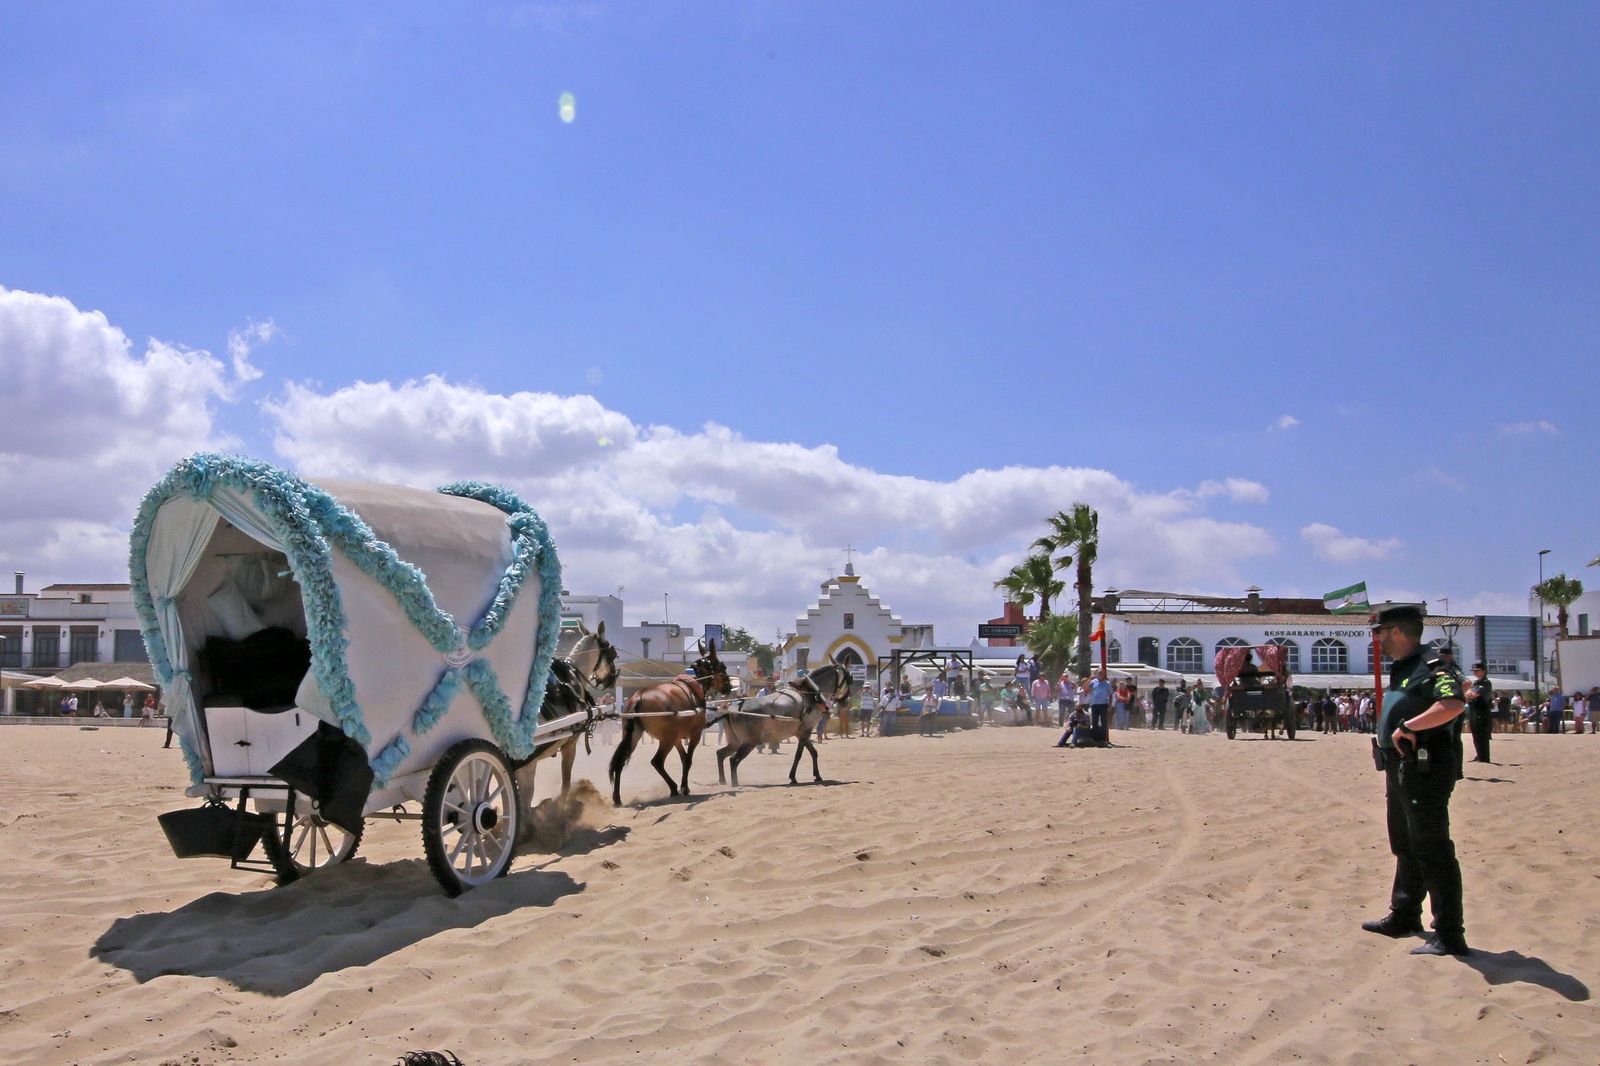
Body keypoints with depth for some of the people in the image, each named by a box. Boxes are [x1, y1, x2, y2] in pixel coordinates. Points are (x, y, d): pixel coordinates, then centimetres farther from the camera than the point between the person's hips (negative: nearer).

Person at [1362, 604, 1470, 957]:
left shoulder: (1432, 669, -14)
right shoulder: (1400, 672, 17)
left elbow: (1453, 705, -34)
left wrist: (1407, 726, -28)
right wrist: (1391, 777, 23)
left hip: (1426, 772, -10)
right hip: (1401, 771, 11)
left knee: (1432, 852, -8)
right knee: (1406, 848, 19)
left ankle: (1450, 936, -3)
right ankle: (1403, 917, 32)